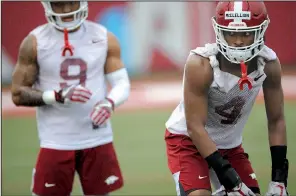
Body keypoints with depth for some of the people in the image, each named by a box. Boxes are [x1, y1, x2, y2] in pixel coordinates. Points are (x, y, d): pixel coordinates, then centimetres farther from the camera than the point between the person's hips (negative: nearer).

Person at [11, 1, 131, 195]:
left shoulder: (104, 39, 2)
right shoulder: (34, 42, -3)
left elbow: (122, 83, 5)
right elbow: (18, 94, -3)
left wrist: (109, 103, -19)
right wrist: (59, 96, -19)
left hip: (98, 140, 2)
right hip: (56, 142, -2)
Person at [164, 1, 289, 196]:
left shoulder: (269, 64, -16)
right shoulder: (201, 64, -30)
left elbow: (276, 121, -5)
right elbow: (195, 127, -26)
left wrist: (279, 178, -10)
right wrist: (230, 178, -29)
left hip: (229, 144, 5)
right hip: (188, 139, -5)